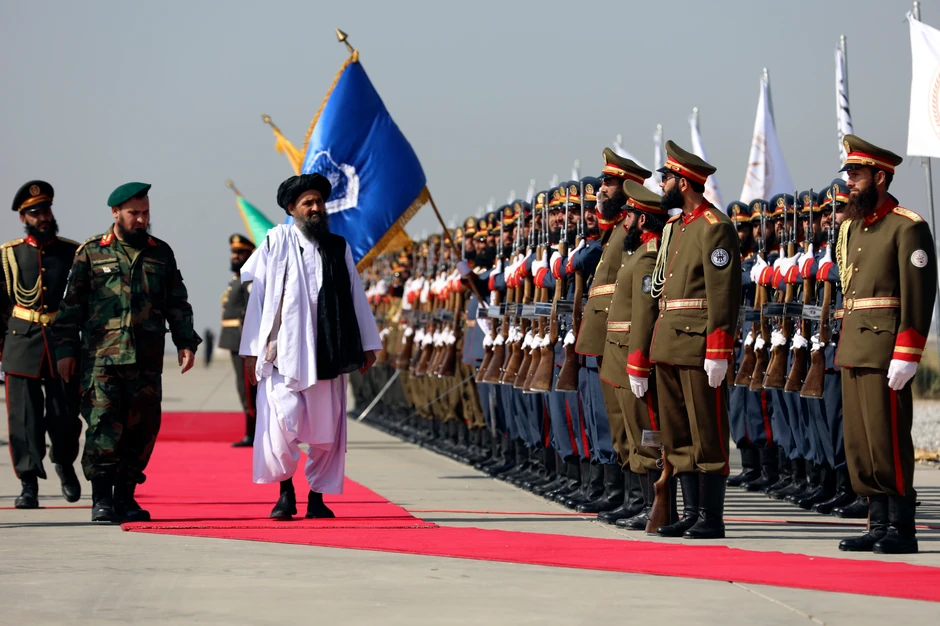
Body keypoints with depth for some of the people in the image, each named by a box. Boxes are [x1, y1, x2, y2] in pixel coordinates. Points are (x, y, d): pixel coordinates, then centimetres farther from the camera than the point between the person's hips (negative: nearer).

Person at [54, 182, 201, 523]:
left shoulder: (161, 253, 14)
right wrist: (66, 349, 2)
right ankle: (101, 497, -4)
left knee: (142, 429, 2)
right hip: (101, 357, -3)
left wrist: (185, 342, 10)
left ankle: (126, 495, 13)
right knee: (104, 427, -10)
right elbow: (71, 304, 6)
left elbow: (177, 303, 19)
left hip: (147, 360, 3)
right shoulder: (91, 253, 6)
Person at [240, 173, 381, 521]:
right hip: (284, 351, -3)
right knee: (283, 424, -12)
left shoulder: (338, 247, 11)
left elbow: (355, 296, 15)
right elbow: (258, 296, 2)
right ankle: (285, 490, 6)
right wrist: (252, 350, -2)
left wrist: (368, 344, 12)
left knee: (326, 427, 3)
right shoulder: (276, 243, 2)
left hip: (327, 353, 3)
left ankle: (317, 495, 14)